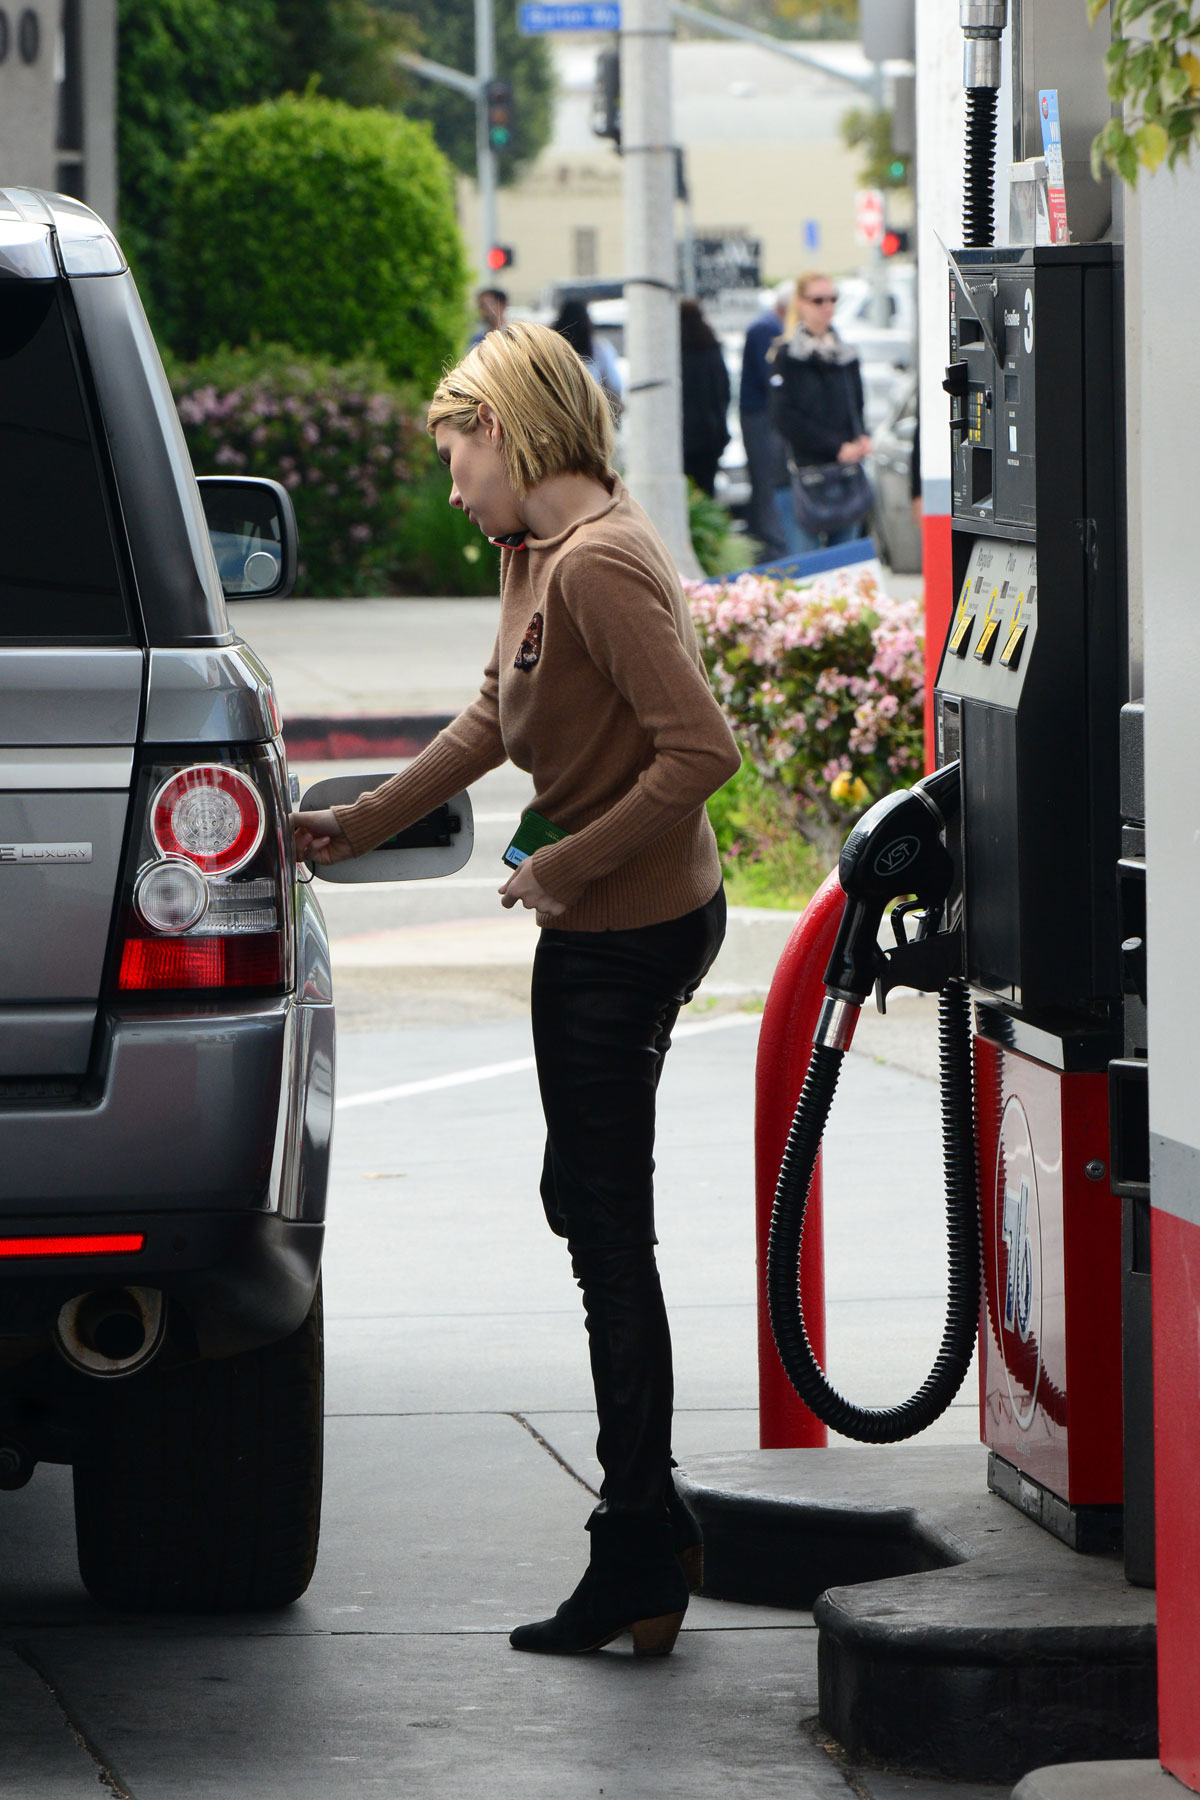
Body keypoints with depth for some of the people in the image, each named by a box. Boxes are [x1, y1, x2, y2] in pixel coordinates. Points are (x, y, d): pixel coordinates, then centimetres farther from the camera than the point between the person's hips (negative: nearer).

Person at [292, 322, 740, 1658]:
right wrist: (364, 823, 25)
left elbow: (699, 749, -27)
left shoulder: (599, 565, -22)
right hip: (613, 926, 11)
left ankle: (637, 1565, 1)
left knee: (608, 1232, -5)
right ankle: (650, 1539, 23)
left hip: (623, 933, -11)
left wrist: (568, 865, -20)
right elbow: (496, 718, 23)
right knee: (591, 1210, 17)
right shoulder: (538, 556, 10)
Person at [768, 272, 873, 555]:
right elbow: (786, 417, -10)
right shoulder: (787, 356, -2)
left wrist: (862, 439, 0)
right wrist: (836, 447, -14)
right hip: (805, 467, -5)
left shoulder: (847, 356, 15)